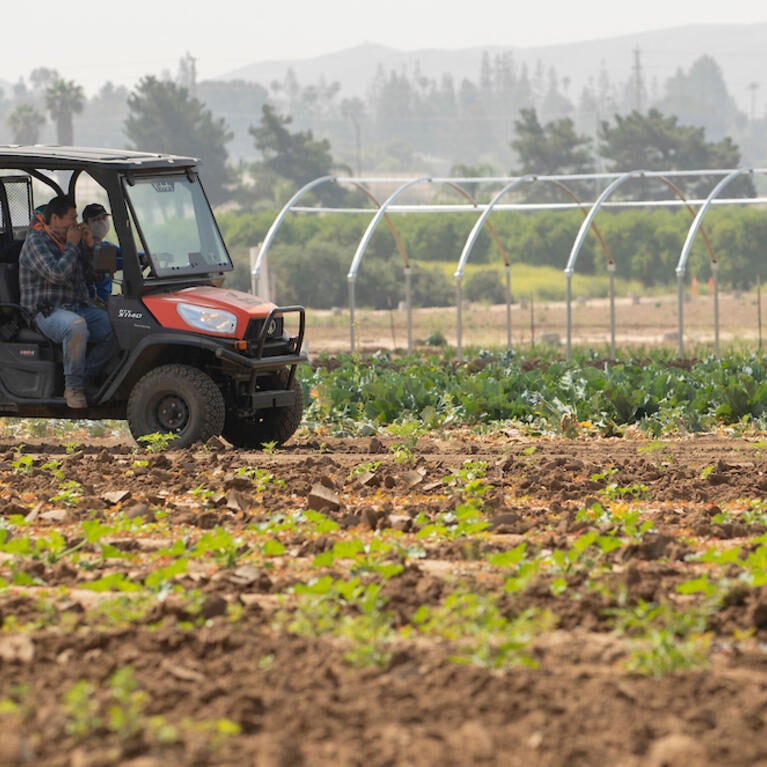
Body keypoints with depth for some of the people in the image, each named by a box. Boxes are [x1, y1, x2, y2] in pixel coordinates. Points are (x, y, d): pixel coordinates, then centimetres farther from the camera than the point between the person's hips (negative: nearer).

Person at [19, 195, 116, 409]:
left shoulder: (69, 242, 21)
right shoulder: (36, 242, -4)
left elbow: (88, 279, 20)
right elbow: (57, 274, -20)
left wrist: (89, 247, 11)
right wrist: (72, 246, -9)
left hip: (78, 308, 8)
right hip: (47, 311, -8)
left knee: (112, 326, -19)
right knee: (76, 326, -40)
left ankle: (86, 378, -10)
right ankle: (73, 387, -25)